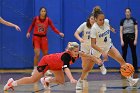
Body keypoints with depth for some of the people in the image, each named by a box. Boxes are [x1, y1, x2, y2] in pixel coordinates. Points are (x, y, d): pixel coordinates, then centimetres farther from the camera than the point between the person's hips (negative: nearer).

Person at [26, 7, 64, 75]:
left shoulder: (48, 20, -6)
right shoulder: (36, 18, -6)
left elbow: (53, 28, -10)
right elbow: (32, 26, 7)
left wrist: (59, 33, -24)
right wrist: (28, 32, -7)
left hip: (43, 38, 2)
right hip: (36, 37, -2)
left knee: (45, 54, 9)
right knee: (37, 54, -13)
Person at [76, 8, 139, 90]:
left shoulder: (106, 22, -15)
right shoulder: (94, 28, -29)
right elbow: (93, 44, -30)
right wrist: (102, 52, -38)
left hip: (108, 46, 4)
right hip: (97, 49, -4)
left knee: (121, 60, -12)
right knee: (89, 68, 5)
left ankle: (130, 80, -9)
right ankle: (80, 82, 29)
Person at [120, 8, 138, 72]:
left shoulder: (134, 20, -1)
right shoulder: (122, 21, 2)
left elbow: (136, 30, -4)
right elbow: (121, 31, 0)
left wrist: (135, 40, -12)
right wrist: (121, 40, -9)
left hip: (132, 37, -1)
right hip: (125, 37, 1)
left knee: (134, 53, 2)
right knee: (124, 54, 2)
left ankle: (135, 68, 8)